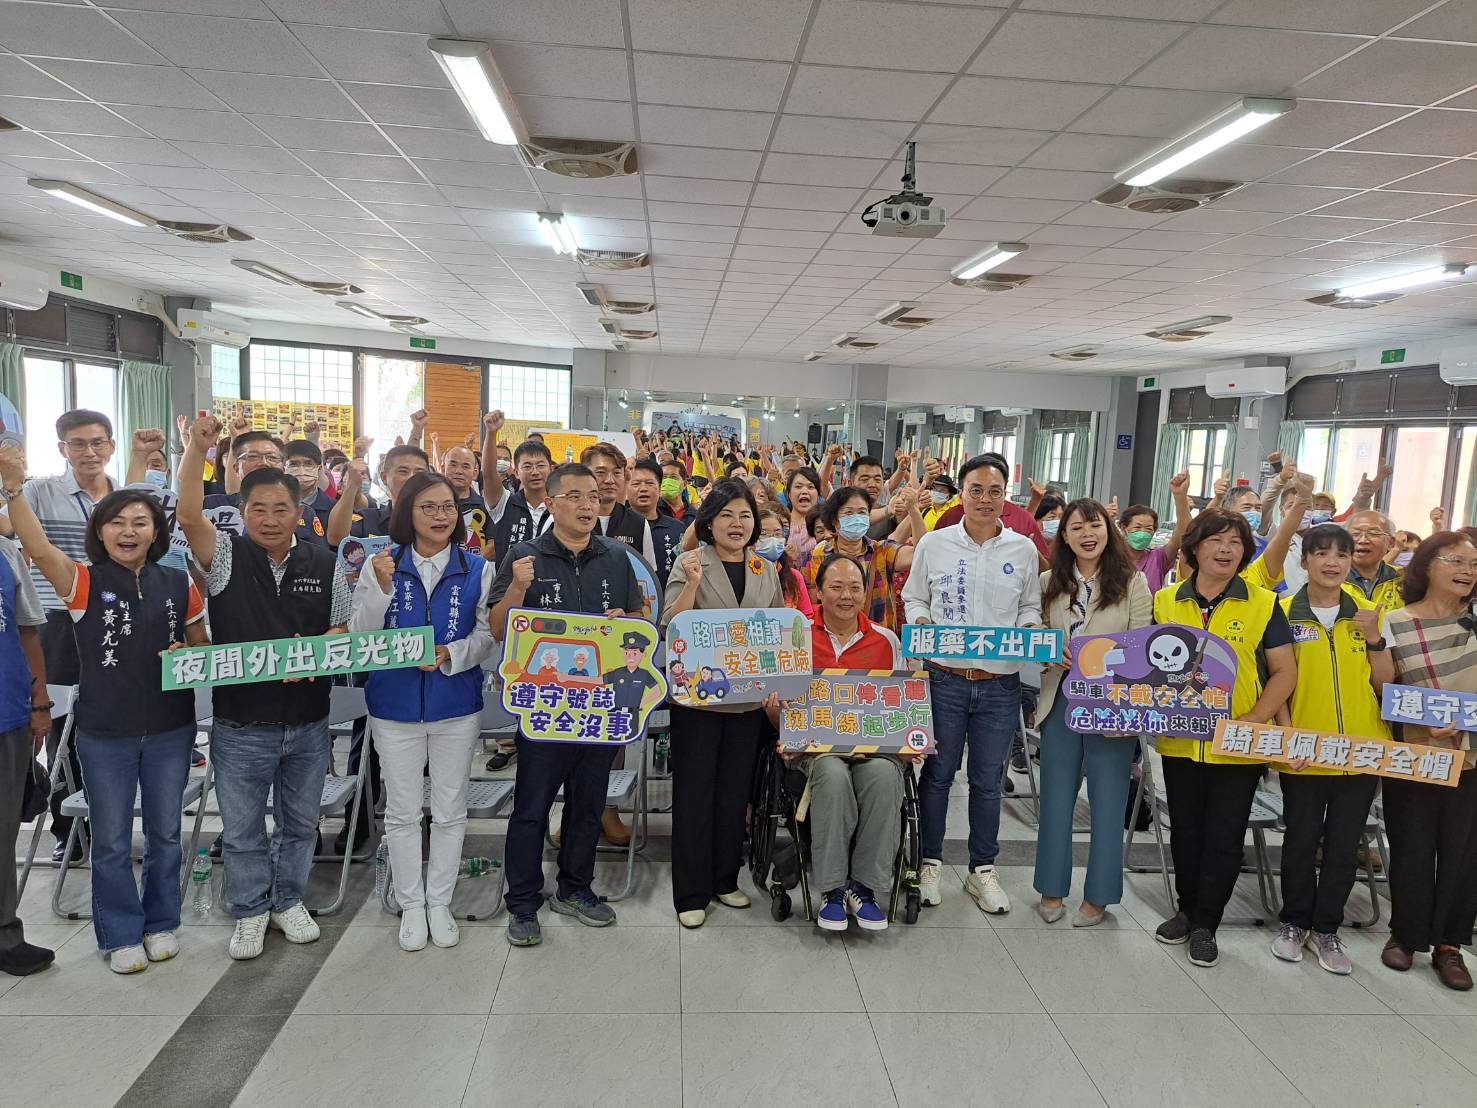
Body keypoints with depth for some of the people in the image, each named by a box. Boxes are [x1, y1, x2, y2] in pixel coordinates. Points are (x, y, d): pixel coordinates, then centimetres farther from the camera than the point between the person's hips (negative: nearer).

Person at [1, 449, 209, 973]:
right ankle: (121, 935, 29)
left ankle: (162, 924, 35)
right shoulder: (84, 583, -6)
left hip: (170, 731, 2)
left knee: (165, 833, 16)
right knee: (111, 841, 12)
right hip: (104, 733, -1)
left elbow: (203, 649, 9)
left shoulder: (179, 585, -1)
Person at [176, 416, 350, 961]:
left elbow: (341, 629, 4)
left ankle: (288, 901, 39)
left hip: (308, 724, 2)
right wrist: (198, 447, -32)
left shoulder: (323, 562, 0)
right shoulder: (225, 555, -6)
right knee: (242, 829, 13)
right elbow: (188, 514, -24)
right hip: (240, 727, -2)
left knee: (300, 823, 18)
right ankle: (250, 912, 34)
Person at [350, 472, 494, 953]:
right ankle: (411, 904, 27)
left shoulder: (477, 569, -2)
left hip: (456, 703, 0)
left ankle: (440, 901, 28)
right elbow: (359, 637, -6)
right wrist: (381, 587, -20)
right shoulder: (381, 565, -3)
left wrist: (451, 655, -21)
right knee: (402, 811, 10)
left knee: (450, 810, 11)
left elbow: (486, 634, -3)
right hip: (395, 703, 0)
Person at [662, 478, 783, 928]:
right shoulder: (689, 563, -4)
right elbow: (671, 628, -10)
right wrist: (692, 583, -24)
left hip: (748, 697, 4)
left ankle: (725, 880, 28)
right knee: (694, 791, 3)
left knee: (735, 790, 13)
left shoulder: (766, 570, 8)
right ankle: (690, 892, 14)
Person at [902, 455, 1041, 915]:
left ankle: (983, 869, 27)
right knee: (937, 773, 9)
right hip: (944, 679, -1)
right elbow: (913, 598, 9)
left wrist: (1026, 631, -8)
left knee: (988, 780, 11)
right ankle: (930, 861, 26)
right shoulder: (933, 543, 1)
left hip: (1001, 685, 1)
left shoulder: (1024, 549, 5)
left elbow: (1031, 608, 12)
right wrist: (921, 623, -11)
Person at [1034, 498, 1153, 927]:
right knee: (1055, 798, 10)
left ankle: (1098, 896, 20)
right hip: (1061, 699, 3)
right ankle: (1051, 891, 22)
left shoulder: (1132, 582, -2)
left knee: (1107, 803, 6)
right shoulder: (1050, 582, 7)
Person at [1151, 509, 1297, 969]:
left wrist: (1253, 721, -15)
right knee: (1185, 831, 15)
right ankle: (1186, 909, 33)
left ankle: (1205, 924, 21)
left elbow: (1285, 672, -4)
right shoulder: (1166, 601, 1)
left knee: (1223, 837, 7)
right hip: (1179, 741, 2)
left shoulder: (1264, 604, -4)